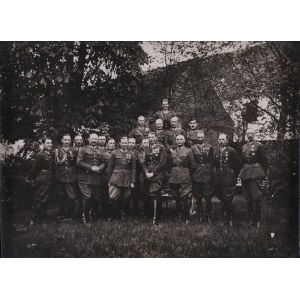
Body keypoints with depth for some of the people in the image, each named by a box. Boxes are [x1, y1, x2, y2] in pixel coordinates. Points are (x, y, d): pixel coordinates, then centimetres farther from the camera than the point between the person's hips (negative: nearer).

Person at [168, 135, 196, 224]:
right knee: (177, 199, 8)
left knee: (185, 198, -6)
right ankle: (179, 216, 19)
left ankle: (186, 218, 4)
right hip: (174, 178, 4)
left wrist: (187, 174, 4)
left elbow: (193, 166, 1)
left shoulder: (188, 151, 1)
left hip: (185, 179, -4)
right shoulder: (172, 151, 13)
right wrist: (172, 173, 9)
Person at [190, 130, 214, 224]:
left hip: (207, 175, -1)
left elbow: (212, 161, 7)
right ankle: (200, 216, 14)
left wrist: (210, 172, -1)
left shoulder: (209, 147, 7)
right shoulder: (192, 148, 7)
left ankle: (208, 216, 7)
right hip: (196, 176, 1)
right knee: (198, 198, 5)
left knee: (208, 197, -2)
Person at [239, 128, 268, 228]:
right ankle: (251, 219, 17)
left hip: (255, 174, -5)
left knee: (256, 198, -6)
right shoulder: (244, 147, 14)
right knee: (248, 198, 8)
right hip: (245, 174, 5)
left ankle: (258, 220, 3)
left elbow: (264, 160, -2)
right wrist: (242, 171, 9)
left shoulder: (259, 145, -2)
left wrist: (263, 173, -6)